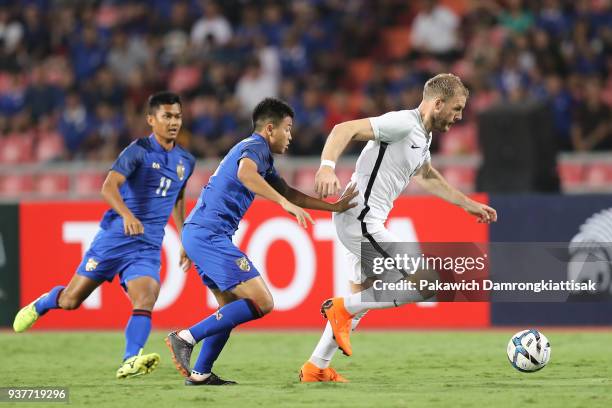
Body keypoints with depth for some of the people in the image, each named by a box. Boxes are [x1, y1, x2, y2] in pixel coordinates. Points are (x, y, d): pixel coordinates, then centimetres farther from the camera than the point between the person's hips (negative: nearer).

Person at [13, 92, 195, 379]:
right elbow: (109, 186, -25)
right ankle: (40, 305, 38)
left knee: (146, 300, -23)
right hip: (114, 238, -4)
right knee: (70, 300, 6)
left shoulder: (186, 161, 10)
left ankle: (130, 362, -32)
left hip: (148, 248, 4)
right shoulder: (138, 151, -11)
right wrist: (126, 214, -43)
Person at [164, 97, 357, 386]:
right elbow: (245, 173, -32)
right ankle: (186, 338, -16)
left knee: (233, 309, 18)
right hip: (209, 234, -11)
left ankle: (200, 373, 14)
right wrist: (285, 203, -36)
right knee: (261, 303, -14)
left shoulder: (262, 156, 25)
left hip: (199, 234, 11)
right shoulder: (256, 147, -7)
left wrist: (334, 207, 30)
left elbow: (289, 194, 34)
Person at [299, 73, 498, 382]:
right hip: (361, 221, -11)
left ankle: (316, 368, 30)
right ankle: (342, 308, -3)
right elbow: (345, 129, -25)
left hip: (365, 223, 11)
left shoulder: (422, 136, 15)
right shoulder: (403, 123, -16)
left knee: (360, 299, 23)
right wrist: (327, 166, -41)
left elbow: (428, 178, 35)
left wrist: (468, 204, 38)